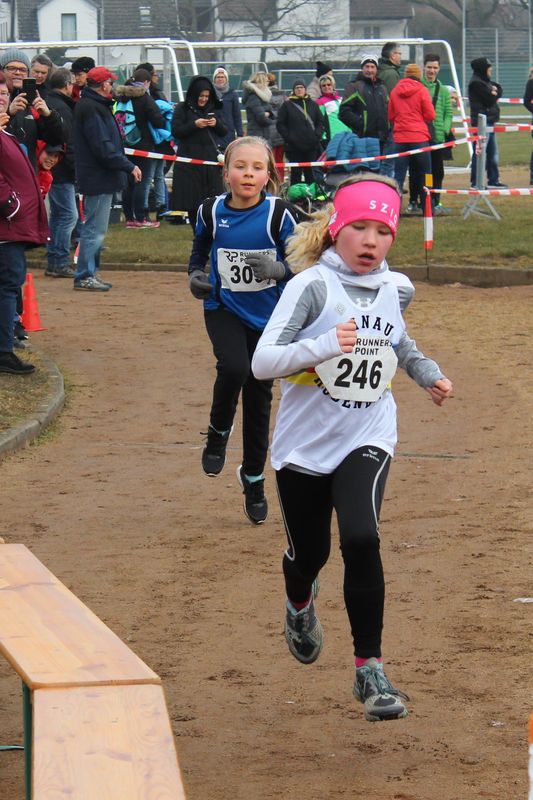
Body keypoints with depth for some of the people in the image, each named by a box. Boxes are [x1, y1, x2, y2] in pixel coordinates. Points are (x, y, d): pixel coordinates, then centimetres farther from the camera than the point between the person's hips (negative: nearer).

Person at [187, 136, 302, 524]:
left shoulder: (279, 213, -12)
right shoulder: (212, 212, -5)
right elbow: (200, 249, 14)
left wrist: (278, 270, -30)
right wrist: (195, 274, -5)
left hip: (268, 315, 0)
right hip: (224, 309, 0)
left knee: (259, 397, 8)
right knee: (234, 368, -29)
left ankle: (254, 478, 27)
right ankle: (218, 433, 0)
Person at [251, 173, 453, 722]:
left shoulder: (396, 288, 1)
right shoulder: (312, 286, -14)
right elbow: (262, 362, -25)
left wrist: (427, 373, 15)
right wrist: (324, 346, -37)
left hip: (367, 440, 1)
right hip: (305, 444, -1)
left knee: (361, 540, -22)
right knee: (309, 553, 13)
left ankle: (370, 670, -13)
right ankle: (300, 604, 52)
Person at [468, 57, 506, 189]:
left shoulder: (485, 81, 19)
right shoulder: (476, 83, -13)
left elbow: (499, 90, 13)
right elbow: (490, 99, -17)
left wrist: (494, 91, -4)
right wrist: (493, 94, 0)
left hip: (489, 121, 10)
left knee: (492, 153, 13)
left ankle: (493, 180, 19)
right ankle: (475, 182, -6)